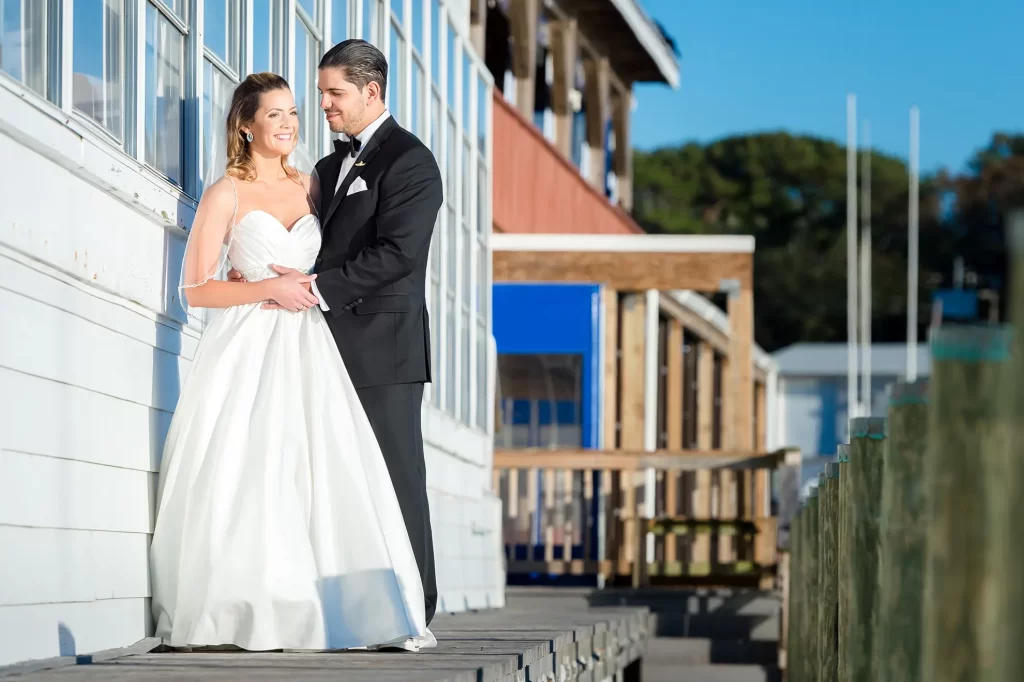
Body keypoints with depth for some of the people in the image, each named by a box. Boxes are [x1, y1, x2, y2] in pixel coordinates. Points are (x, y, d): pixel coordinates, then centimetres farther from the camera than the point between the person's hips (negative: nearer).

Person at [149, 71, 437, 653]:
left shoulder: (312, 186, 14)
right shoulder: (226, 195, 1)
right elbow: (197, 288, -3)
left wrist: (313, 284, 1)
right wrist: (269, 288, -13)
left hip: (307, 350, 4)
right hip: (248, 350, -4)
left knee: (323, 482, -8)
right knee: (245, 481, -9)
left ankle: (316, 613, -7)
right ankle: (244, 616, -4)